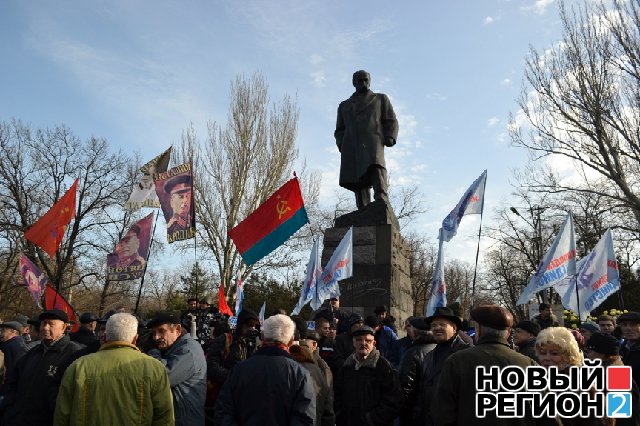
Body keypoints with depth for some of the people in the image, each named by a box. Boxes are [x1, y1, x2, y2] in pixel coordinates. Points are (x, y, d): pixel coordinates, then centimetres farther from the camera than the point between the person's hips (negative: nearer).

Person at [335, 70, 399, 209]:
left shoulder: (381, 99, 27)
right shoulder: (344, 105, 33)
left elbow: (391, 121, 17)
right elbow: (339, 130, 27)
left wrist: (389, 138, -3)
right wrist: (341, 145, 6)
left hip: (373, 141, -3)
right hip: (350, 148, 3)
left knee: (376, 167, -32)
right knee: (358, 182, -10)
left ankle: (382, 202, -47)